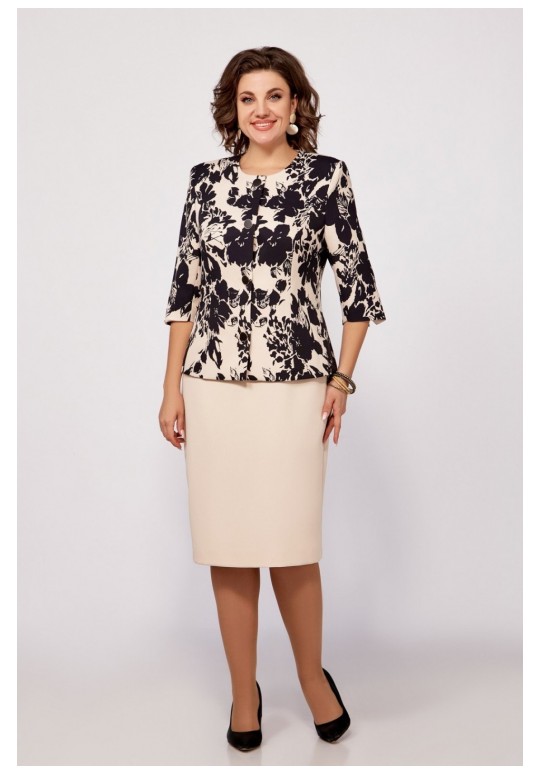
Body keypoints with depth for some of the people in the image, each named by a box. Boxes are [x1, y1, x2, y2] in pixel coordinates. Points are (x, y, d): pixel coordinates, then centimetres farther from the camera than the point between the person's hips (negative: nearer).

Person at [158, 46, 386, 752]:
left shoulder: (326, 176, 1)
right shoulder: (207, 180, 9)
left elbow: (358, 285, 3)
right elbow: (186, 286, 9)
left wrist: (342, 380, -1)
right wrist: (171, 388, 4)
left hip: (294, 385, -2)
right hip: (212, 384, 3)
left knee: (291, 543, 1)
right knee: (227, 545, 8)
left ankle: (312, 674, 28)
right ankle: (243, 691, 25)